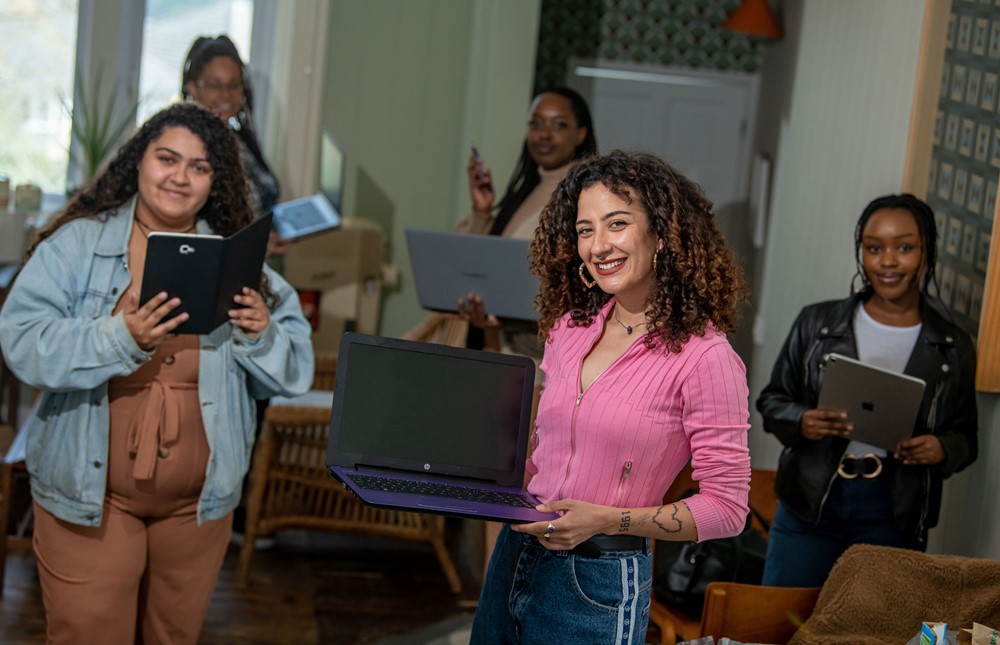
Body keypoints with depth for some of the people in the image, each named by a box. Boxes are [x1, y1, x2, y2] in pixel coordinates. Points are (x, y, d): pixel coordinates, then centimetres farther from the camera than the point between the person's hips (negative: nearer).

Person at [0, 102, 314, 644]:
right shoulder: (77, 245, -4)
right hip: (90, 495, -3)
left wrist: (260, 334, -17)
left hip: (199, 499, 3)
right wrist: (120, 338, -28)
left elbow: (291, 372, 4)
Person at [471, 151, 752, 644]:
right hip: (514, 560, 6)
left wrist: (607, 519, -20)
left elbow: (726, 507, -12)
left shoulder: (703, 356, -13)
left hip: (597, 584, -6)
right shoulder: (569, 327, 6)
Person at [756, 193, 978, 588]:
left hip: (893, 516, 0)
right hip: (809, 503, 0)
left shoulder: (952, 348, 3)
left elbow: (966, 437, 10)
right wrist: (801, 423, -13)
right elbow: (772, 400, 9)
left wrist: (942, 449, -13)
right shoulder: (817, 323, 2)